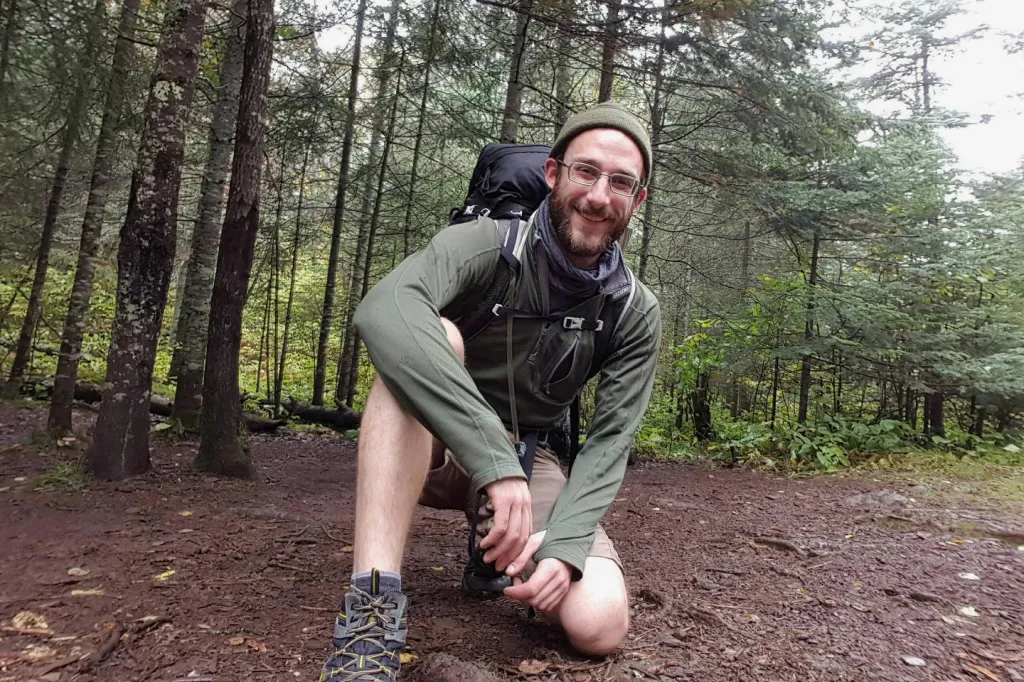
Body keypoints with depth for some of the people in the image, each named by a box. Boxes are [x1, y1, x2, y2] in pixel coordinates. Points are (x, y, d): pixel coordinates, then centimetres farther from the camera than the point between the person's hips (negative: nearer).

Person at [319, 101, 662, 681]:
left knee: (599, 624, -21)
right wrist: (494, 457, -49)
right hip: (434, 448, -2)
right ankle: (375, 605, -34)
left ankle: (503, 555, 14)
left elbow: (611, 439, -10)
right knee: (430, 337, -34)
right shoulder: (487, 244, -21)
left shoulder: (637, 313, -8)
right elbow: (382, 311, -41)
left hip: (531, 459, 3)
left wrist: (565, 542, -28)